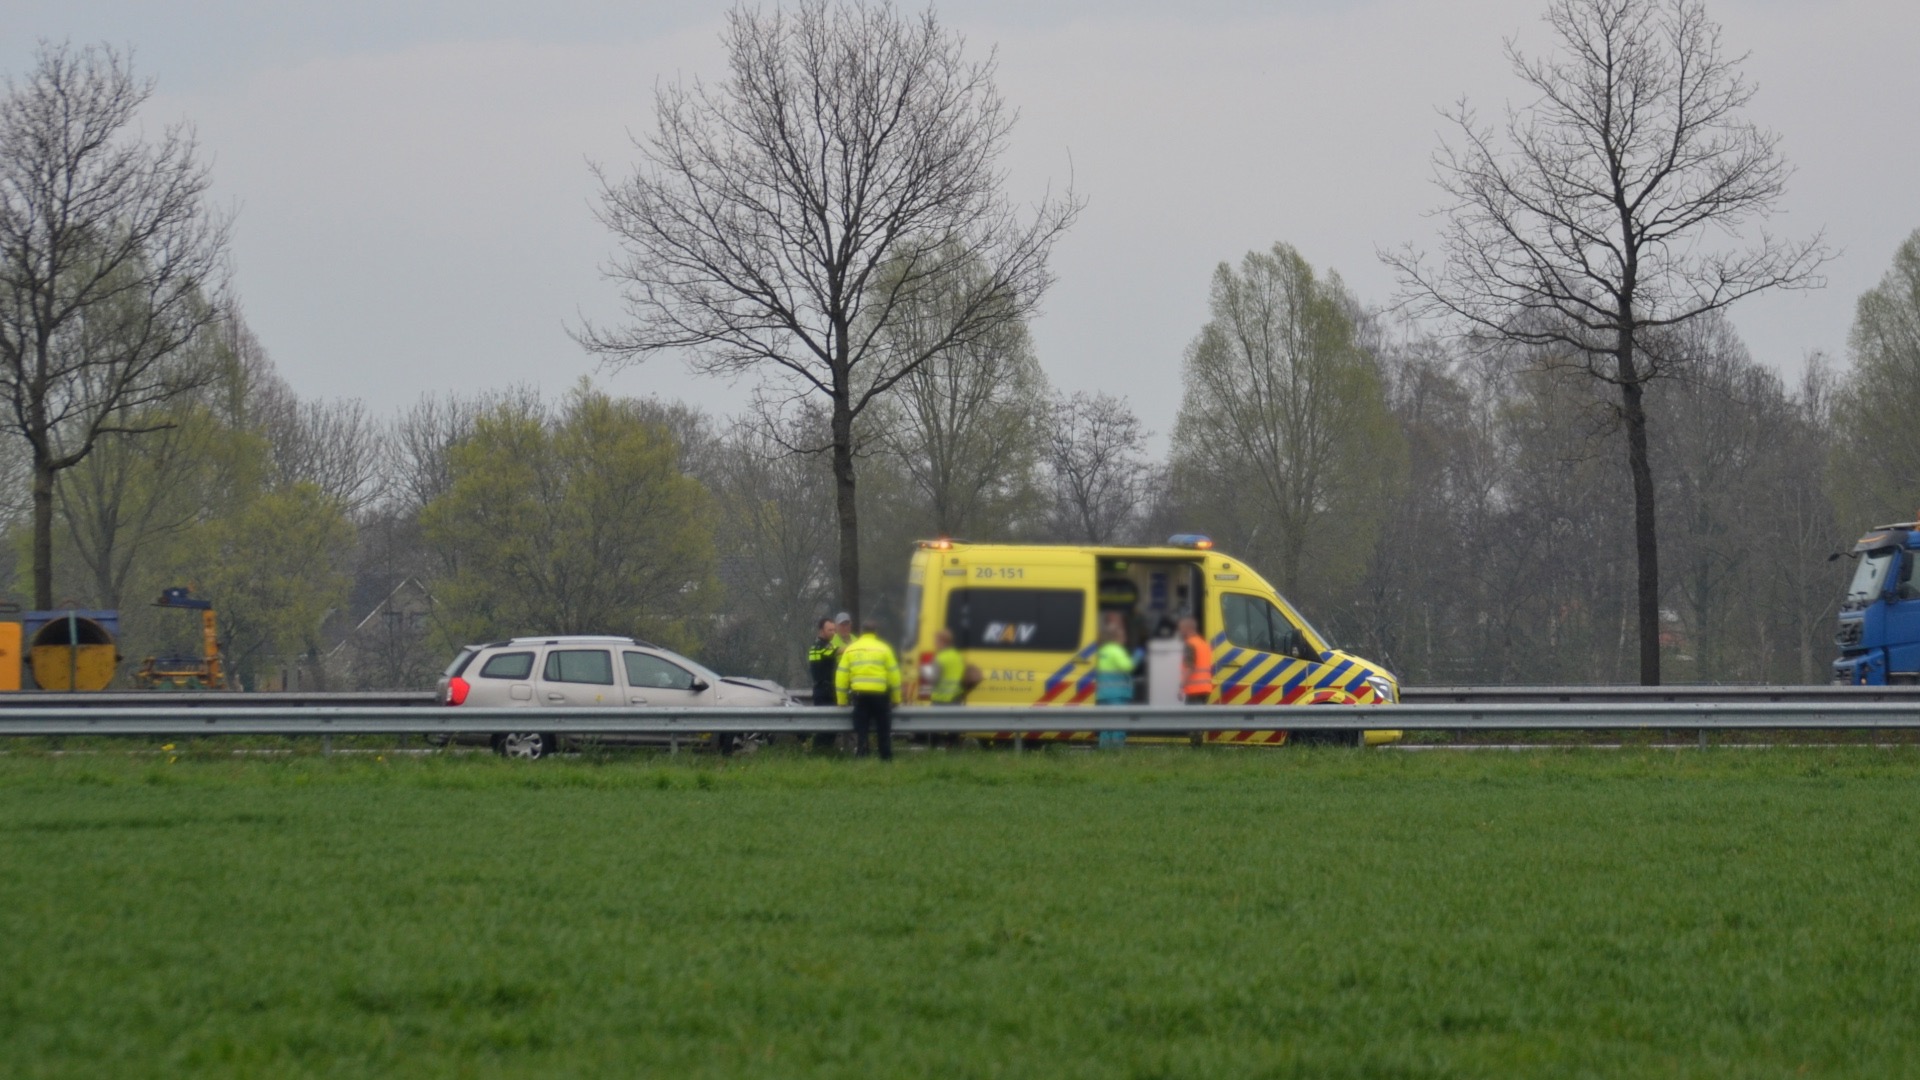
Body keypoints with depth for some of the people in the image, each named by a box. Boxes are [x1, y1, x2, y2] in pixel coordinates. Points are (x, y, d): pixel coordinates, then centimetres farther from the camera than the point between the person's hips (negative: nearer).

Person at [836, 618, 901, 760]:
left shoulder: (850, 650, 7)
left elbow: (841, 676, 4)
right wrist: (896, 699, 10)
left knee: (860, 731, 4)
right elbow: (893, 675, 1)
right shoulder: (884, 649, 1)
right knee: (883, 731, 10)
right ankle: (886, 759, 13)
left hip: (859, 695, 1)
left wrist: (842, 700, 11)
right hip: (880, 695, -1)